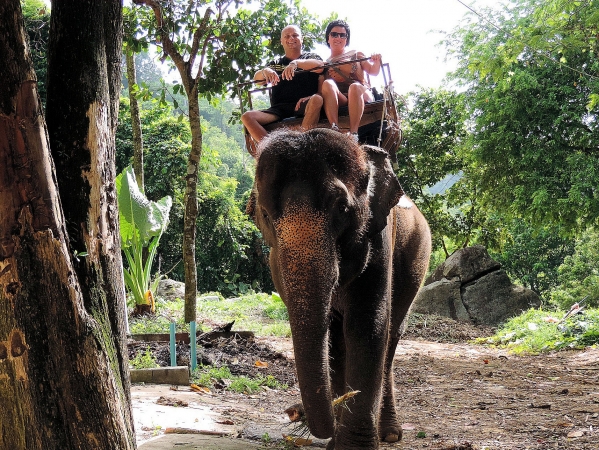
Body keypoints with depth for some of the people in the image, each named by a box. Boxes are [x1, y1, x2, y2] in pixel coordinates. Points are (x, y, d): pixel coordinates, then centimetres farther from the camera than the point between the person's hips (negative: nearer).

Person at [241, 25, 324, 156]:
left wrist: (296, 63, -25)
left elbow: (320, 65, -7)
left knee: (317, 99, -37)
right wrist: (265, 71, -16)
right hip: (279, 109, 3)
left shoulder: (310, 57, 17)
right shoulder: (276, 63, 25)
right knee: (247, 117, -22)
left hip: (302, 106, -3)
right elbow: (257, 78, 9)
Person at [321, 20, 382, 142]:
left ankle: (353, 135, -49)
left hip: (361, 95, 0)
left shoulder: (356, 55, 22)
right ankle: (335, 130, -48)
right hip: (338, 101, 0)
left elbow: (373, 71, 14)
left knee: (355, 87, -36)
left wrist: (377, 62, -9)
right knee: (327, 84, -31)